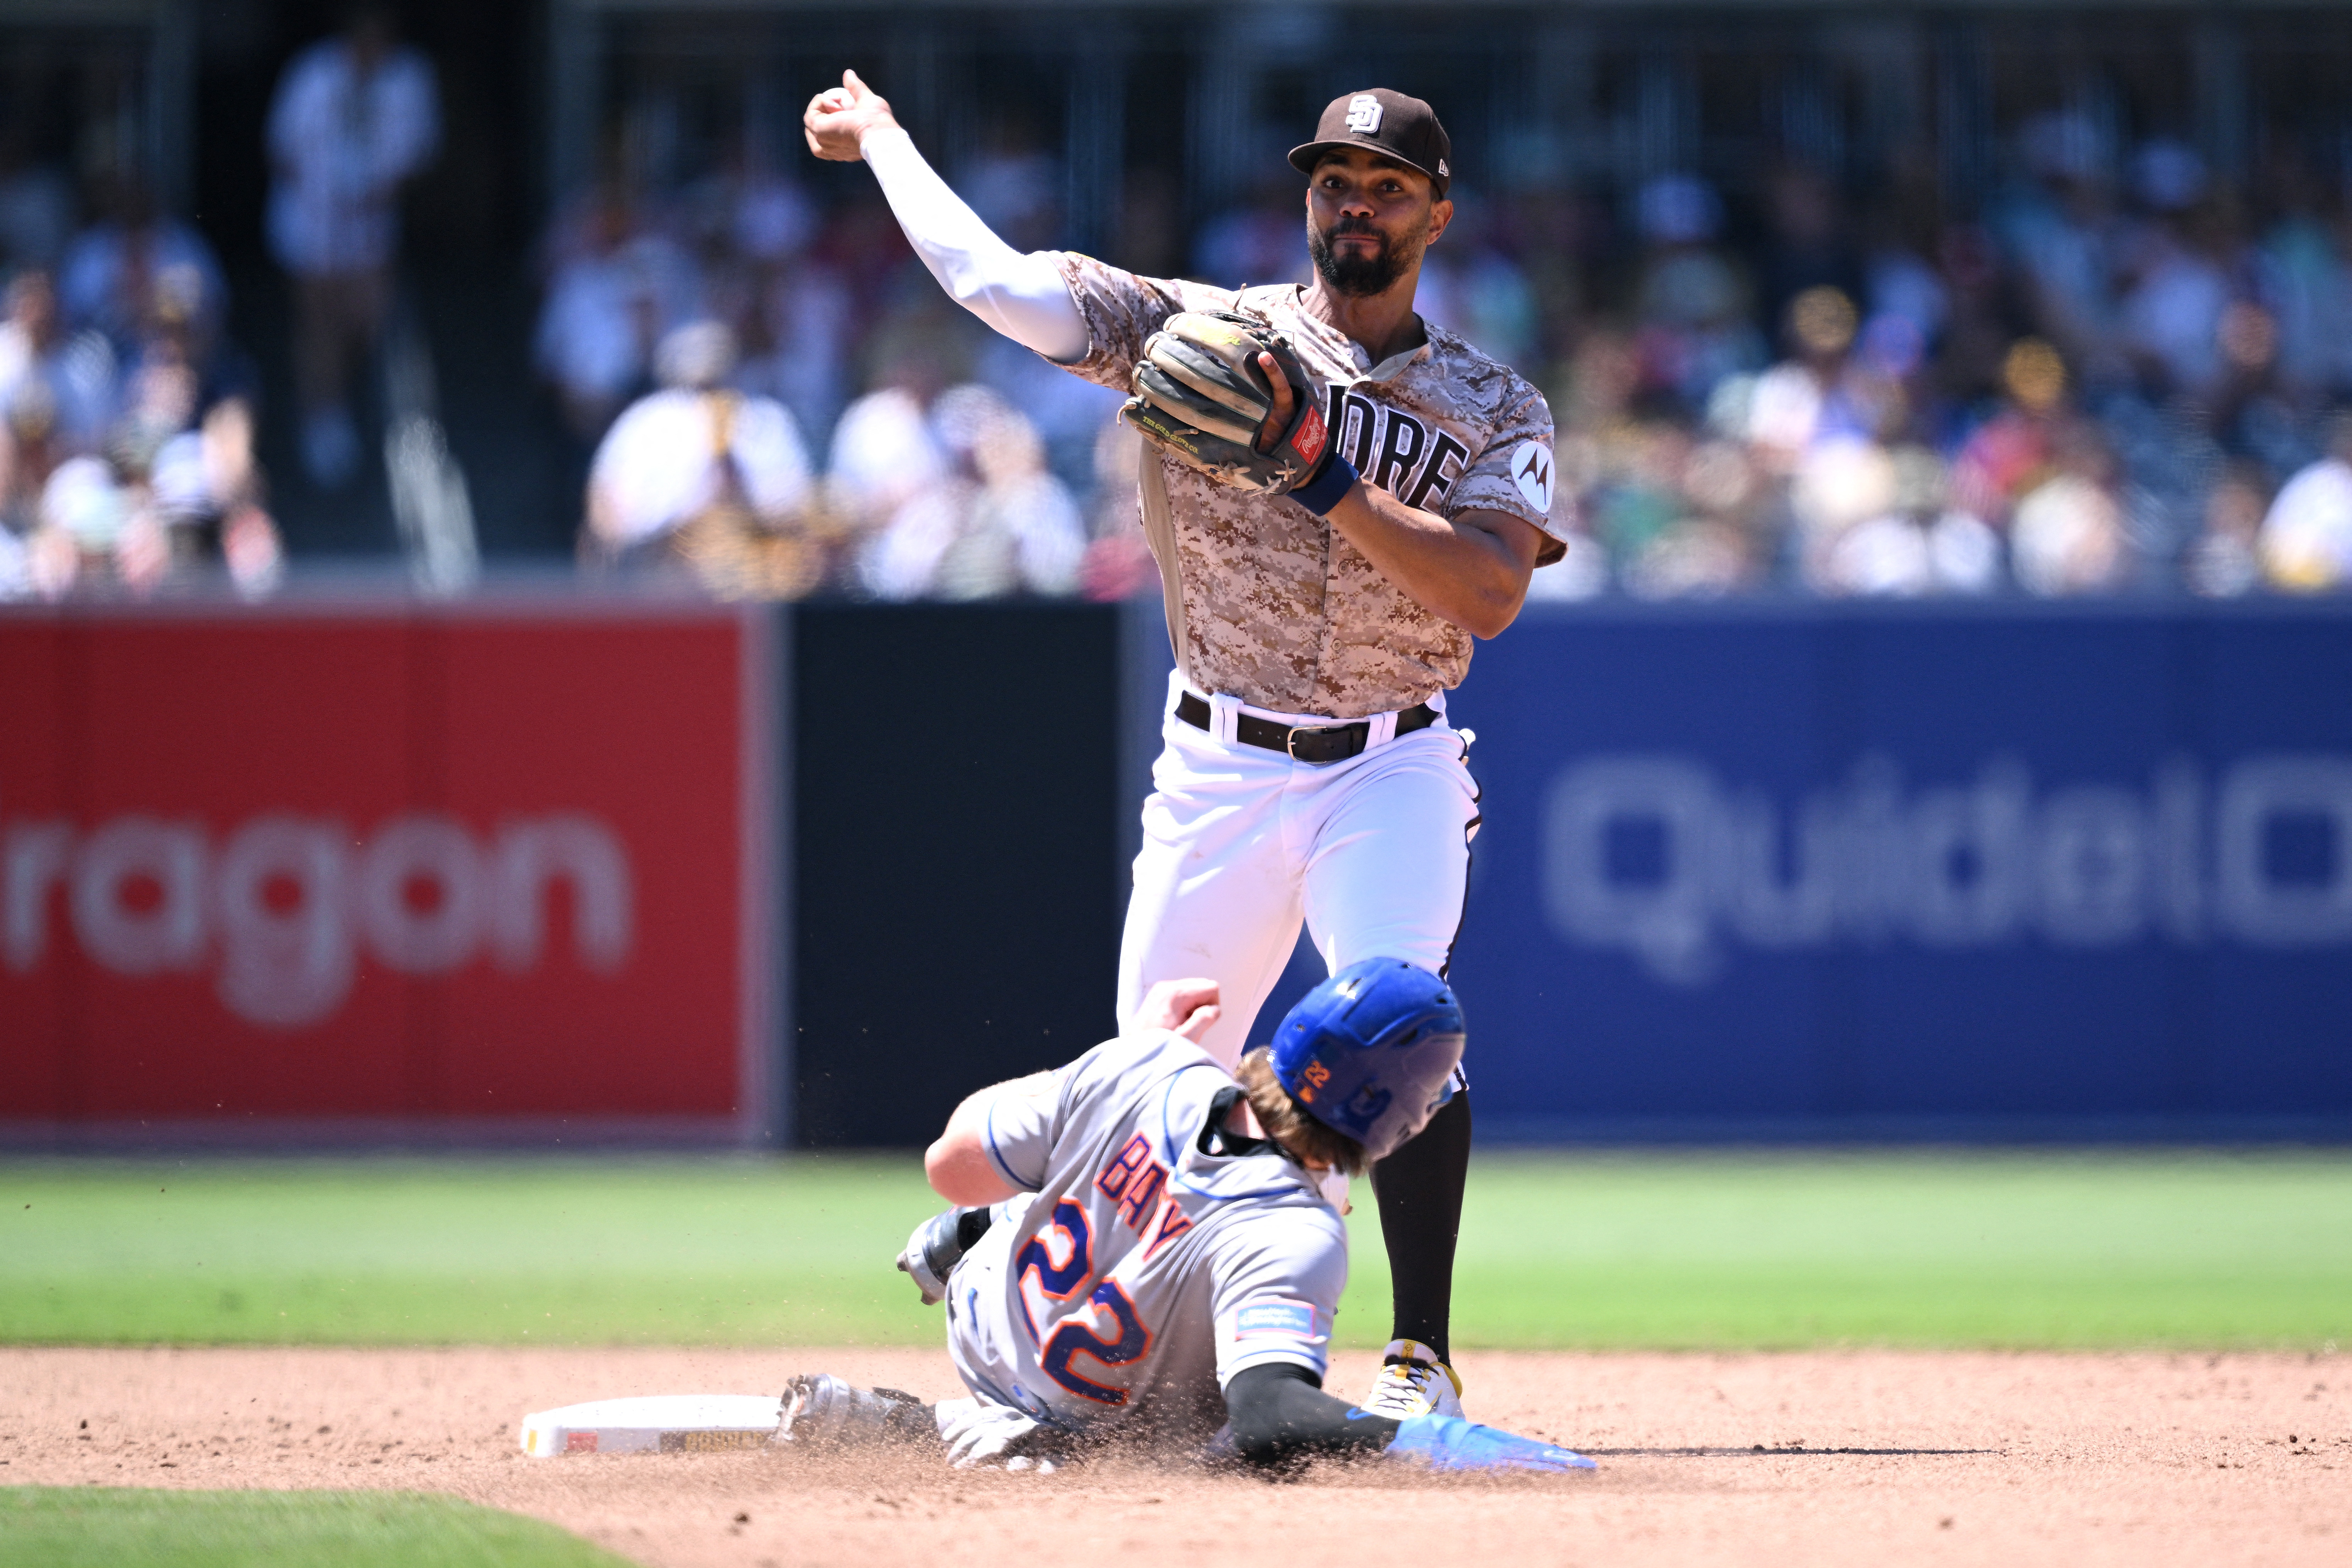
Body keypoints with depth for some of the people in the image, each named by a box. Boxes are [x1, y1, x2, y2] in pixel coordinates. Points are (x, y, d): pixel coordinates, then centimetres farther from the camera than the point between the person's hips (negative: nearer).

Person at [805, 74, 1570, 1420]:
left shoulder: (1495, 409, 0)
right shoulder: (1204, 333, 1)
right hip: (1218, 767, 1)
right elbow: (994, 280, -5)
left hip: (1389, 770, -1)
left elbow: (1490, 594, -17)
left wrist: (1323, 477, -23)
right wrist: (885, 140, 0)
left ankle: (1420, 1359, -19)